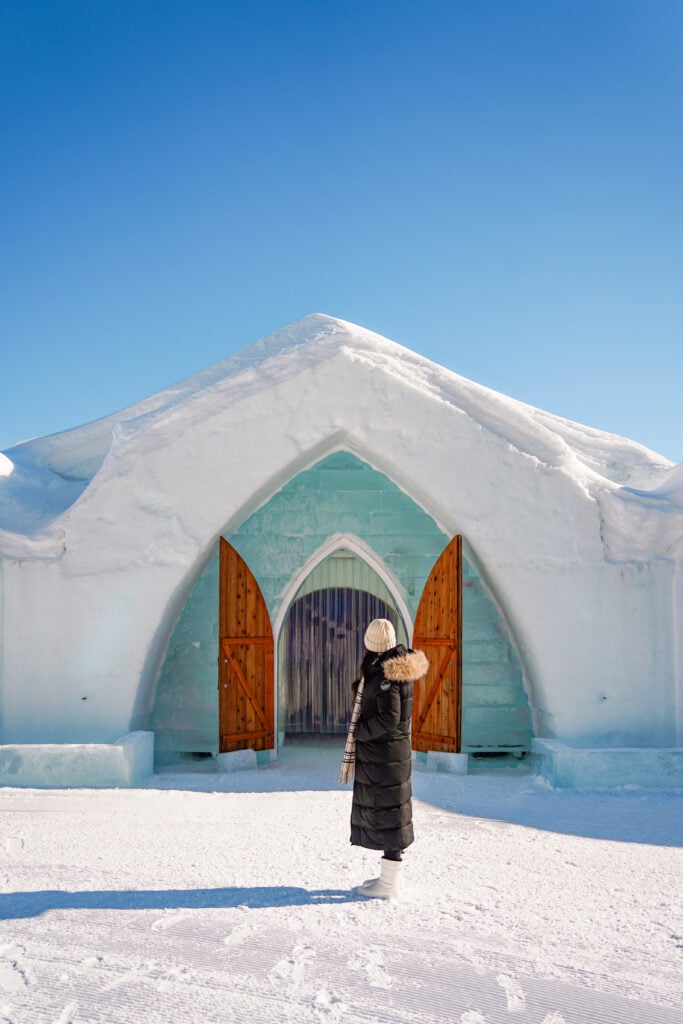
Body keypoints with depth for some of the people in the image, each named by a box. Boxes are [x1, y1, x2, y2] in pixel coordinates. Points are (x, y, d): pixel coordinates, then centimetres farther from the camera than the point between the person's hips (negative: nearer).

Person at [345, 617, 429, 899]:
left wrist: (359, 731, -14)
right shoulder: (397, 665, 6)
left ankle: (389, 883, 8)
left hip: (383, 755, -10)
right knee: (388, 810, 17)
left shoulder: (384, 675, -22)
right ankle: (390, 874, 29)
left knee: (386, 811, -2)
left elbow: (389, 719, -25)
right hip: (393, 750, 10)